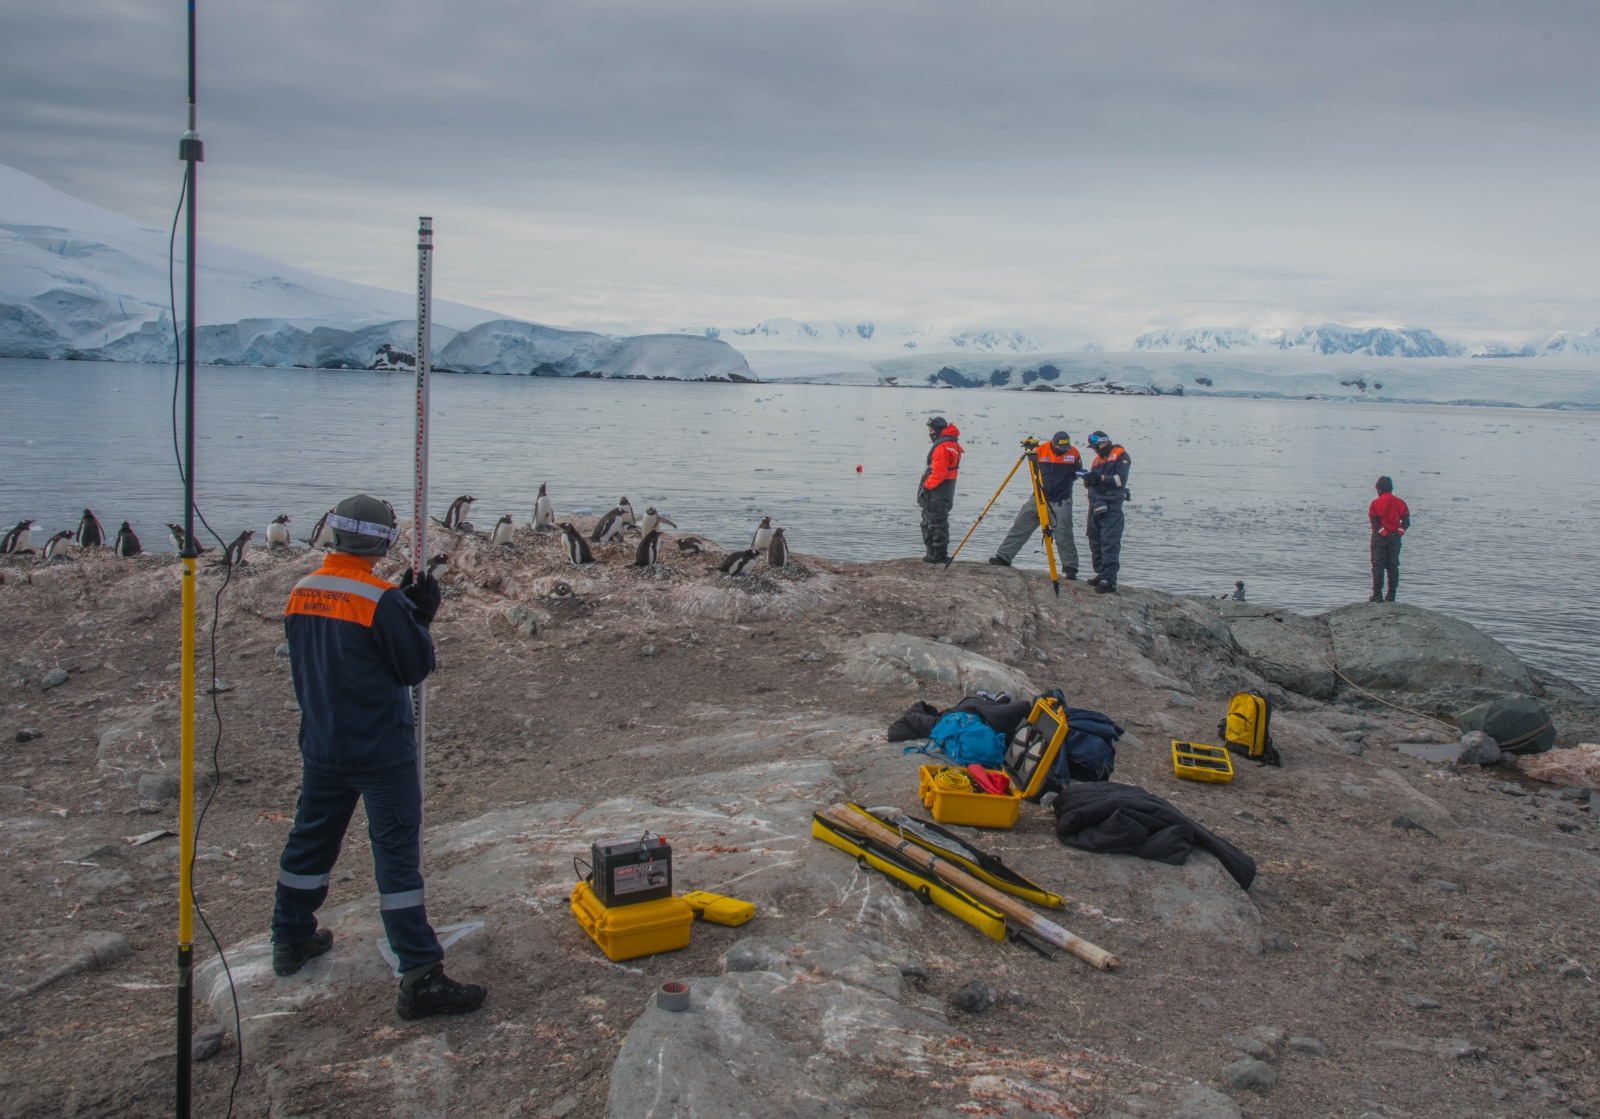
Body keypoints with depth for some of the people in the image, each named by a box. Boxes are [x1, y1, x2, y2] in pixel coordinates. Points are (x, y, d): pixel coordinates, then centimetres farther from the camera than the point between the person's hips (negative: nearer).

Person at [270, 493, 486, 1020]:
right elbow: (416, 667, -13)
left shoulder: (301, 595, 1)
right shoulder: (382, 601, -20)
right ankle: (420, 977, -2)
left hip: (321, 745, 7)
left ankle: (291, 941, 39)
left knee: (310, 840, 22)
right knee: (397, 855, -4)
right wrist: (420, 617, 2)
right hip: (382, 753, -6)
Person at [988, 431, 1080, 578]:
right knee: (1020, 526, 2)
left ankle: (1070, 568, 4)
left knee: (1063, 535, -5)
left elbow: (1078, 472, 8)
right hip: (1039, 497, 2)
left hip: (1061, 502, -2)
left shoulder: (1073, 453, -4)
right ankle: (1003, 556, 9)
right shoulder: (1041, 450, -4)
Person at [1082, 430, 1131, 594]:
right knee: (1095, 542, 10)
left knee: (1110, 544, -13)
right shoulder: (1098, 459, 20)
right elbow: (1089, 484, 16)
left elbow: (1121, 480, -13)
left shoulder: (1120, 455, -2)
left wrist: (1100, 478, -17)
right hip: (1095, 505, 8)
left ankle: (1109, 580, -17)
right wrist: (1088, 479, -6)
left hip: (1111, 506, -8)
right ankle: (1101, 574, 19)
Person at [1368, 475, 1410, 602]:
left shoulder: (1376, 503, -5)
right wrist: (1398, 533, -6)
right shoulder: (1399, 502, 6)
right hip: (1395, 538, 4)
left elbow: (1374, 521, -13)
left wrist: (1383, 533, -10)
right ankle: (1391, 595, 8)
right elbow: (1406, 522, -1)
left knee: (1378, 566, -1)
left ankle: (1377, 595, -4)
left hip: (1379, 538, -4)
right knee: (1393, 566, 9)